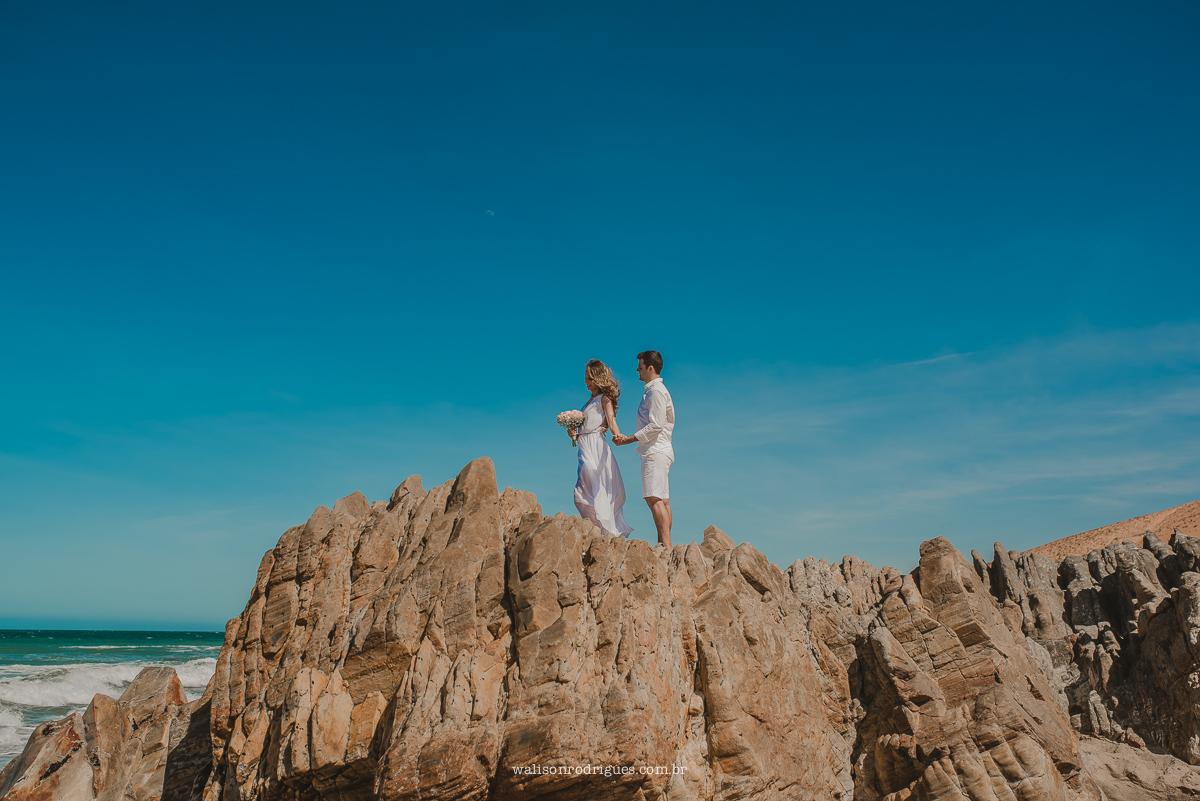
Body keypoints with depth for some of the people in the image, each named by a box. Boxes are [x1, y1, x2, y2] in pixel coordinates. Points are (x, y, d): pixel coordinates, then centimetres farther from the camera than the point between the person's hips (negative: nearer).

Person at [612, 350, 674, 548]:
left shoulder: (657, 390, -10)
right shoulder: (653, 390, 21)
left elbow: (657, 425, -19)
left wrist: (629, 439, -15)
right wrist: (628, 438, 15)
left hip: (656, 451, -11)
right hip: (656, 451, 11)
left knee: (654, 498, -16)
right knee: (662, 500, 8)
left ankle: (666, 545, -20)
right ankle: (663, 544, 11)